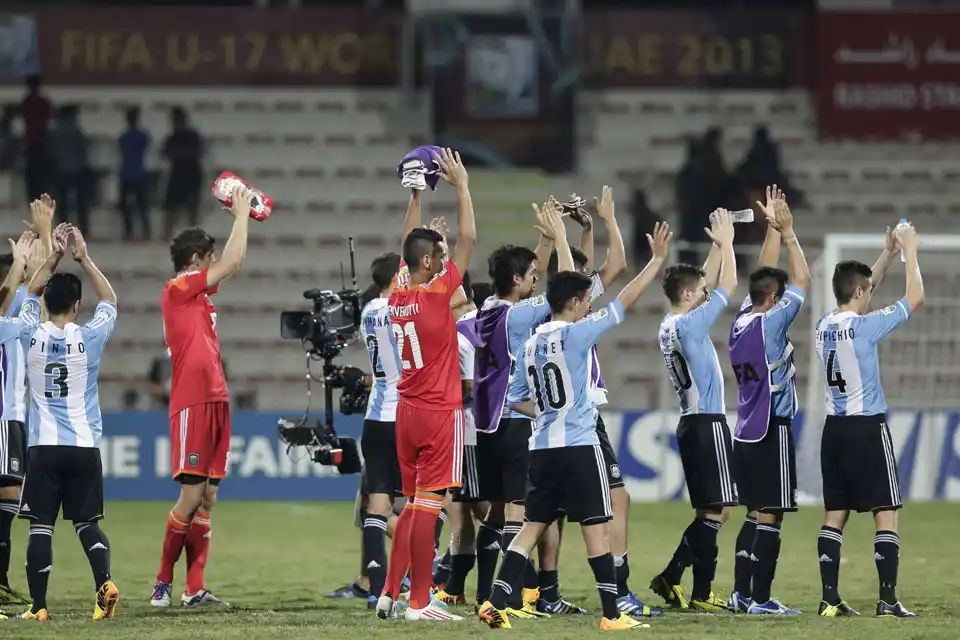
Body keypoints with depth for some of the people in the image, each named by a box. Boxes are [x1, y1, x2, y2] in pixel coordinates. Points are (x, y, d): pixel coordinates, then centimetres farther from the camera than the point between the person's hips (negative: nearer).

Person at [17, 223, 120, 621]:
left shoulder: (31, 335, -3)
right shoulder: (89, 338, -5)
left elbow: (32, 293, 17)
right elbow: (109, 300, 12)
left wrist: (54, 255, 15)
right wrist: (83, 259, 10)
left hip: (43, 446, 0)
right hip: (84, 446, 0)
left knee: (40, 527, 0)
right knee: (87, 523, 6)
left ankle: (38, 605, -4)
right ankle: (105, 584, -16)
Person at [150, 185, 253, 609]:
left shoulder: (197, 292, 17)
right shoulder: (177, 289, -7)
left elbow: (231, 264, 32)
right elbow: (233, 262, -10)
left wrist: (241, 215, 29)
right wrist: (241, 216, 2)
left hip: (214, 401, 9)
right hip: (192, 403, -9)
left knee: (207, 497, 5)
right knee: (192, 494, -10)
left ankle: (195, 589, 4)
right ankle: (163, 584, -2)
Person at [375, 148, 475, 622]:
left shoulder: (398, 293, 5)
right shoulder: (436, 294, -14)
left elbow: (410, 245, 22)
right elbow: (468, 239, -12)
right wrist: (461, 185, -4)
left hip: (408, 410, 7)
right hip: (439, 413, -7)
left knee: (414, 506, 14)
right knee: (427, 507, -7)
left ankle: (390, 593, 11)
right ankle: (419, 603, -8)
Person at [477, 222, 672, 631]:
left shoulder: (531, 343, 11)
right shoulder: (575, 334, -10)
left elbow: (517, 400, 16)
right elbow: (624, 302, -9)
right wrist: (658, 260, -4)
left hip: (542, 448, 7)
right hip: (578, 446, -7)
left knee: (532, 527, 9)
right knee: (595, 528, -2)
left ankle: (496, 604, 0)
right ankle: (612, 615, 0)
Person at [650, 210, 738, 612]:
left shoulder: (671, 324, 11)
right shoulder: (689, 324, -14)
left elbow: (710, 285, 24)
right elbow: (727, 286, -12)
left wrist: (717, 245, 21)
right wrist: (726, 242, -1)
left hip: (692, 423, 10)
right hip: (707, 424, -10)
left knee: (711, 510, 13)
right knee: (717, 509, -8)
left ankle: (671, 578, 9)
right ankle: (700, 593, -9)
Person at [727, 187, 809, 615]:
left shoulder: (742, 320, 8)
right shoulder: (769, 323, -14)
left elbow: (766, 277, 19)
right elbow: (802, 282, -12)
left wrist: (772, 230, 18)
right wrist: (786, 233, -7)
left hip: (745, 434, 8)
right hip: (771, 432, -8)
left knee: (755, 515, 12)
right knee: (769, 517, -6)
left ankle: (741, 592, 11)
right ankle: (760, 599, -8)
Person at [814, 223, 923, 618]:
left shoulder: (824, 326, 6)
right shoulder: (863, 327, -14)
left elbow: (858, 291, 25)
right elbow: (914, 298, -7)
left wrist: (888, 255, 25)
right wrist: (910, 253, 5)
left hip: (834, 427, 7)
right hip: (868, 427, -7)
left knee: (835, 513, 7)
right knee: (886, 512, -4)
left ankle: (830, 598, 4)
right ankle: (888, 598, -9)